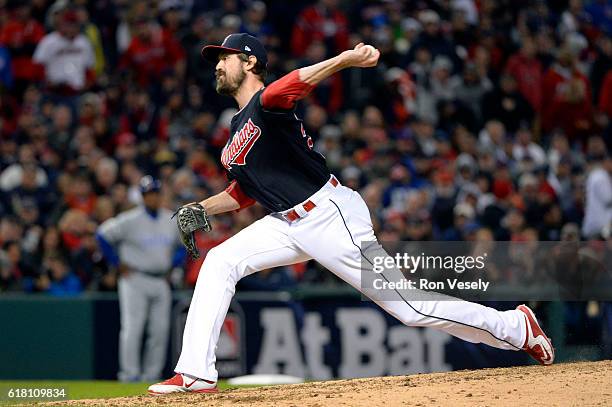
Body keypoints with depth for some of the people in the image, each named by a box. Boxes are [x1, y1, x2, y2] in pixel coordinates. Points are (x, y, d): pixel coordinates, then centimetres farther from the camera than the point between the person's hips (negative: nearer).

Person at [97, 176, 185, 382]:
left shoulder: (172, 221, 7)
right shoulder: (130, 220, -9)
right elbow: (103, 235, -7)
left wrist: (173, 263, 9)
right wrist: (119, 264, -7)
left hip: (161, 281, 5)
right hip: (135, 280, -5)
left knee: (161, 330, 3)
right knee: (132, 327, -8)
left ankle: (152, 373, 11)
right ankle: (130, 372, -4)